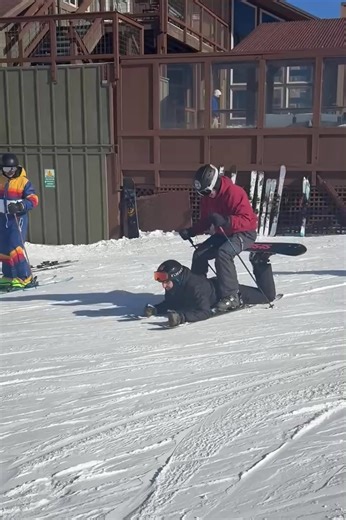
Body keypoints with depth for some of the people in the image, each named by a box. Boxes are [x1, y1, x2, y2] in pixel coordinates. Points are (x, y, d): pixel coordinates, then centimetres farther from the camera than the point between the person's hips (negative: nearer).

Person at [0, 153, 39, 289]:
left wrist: (20, 206, -27)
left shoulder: (23, 181, -8)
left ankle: (24, 277, -9)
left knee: (15, 247, -15)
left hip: (18, 218, -5)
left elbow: (33, 200, -12)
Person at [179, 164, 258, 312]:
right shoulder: (207, 197, 0)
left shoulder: (234, 192, -25)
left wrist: (225, 221, -46)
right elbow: (205, 221, 10)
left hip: (244, 232, -8)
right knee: (199, 254, -6)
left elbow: (247, 219, -31)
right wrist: (191, 231, -8)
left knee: (223, 253, -32)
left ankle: (230, 296, -26)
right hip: (223, 233, 8)